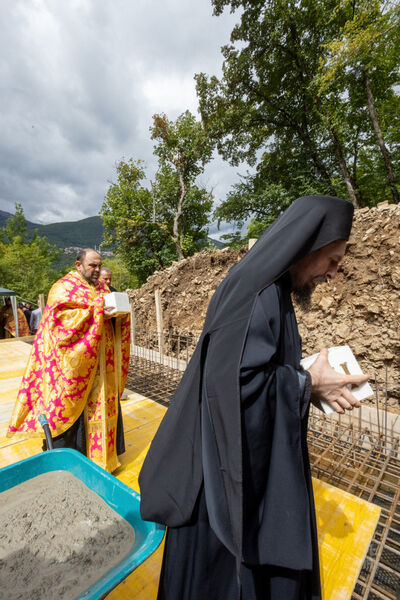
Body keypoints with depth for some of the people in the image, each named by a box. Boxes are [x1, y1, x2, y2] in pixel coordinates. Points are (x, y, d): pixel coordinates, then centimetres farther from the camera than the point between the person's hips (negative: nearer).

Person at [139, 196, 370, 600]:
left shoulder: (271, 290, 6)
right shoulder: (255, 291, -24)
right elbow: (236, 379, -31)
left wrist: (314, 378, 3)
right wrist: (307, 382, -18)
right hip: (235, 455, -9)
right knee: (221, 555, 17)